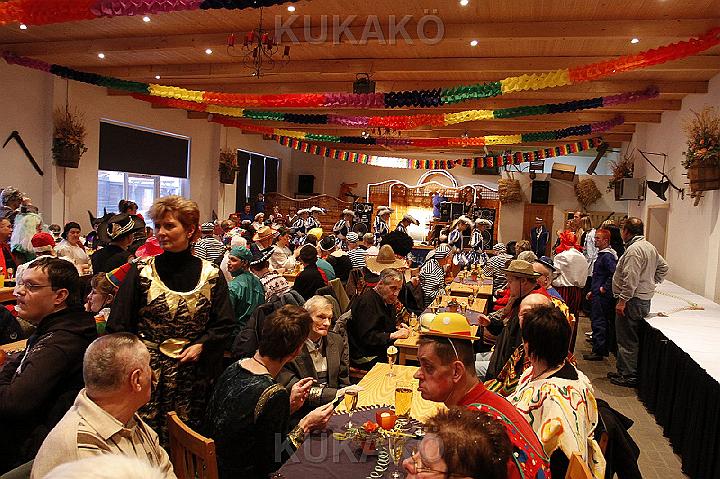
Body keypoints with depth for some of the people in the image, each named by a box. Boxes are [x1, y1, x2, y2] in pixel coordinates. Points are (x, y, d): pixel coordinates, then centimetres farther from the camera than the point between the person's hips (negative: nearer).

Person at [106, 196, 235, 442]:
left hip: (193, 375, 1)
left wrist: (202, 345, -11)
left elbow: (225, 324, 4)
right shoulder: (142, 271, -1)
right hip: (147, 373, 0)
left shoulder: (211, 274, 0)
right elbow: (118, 325, 1)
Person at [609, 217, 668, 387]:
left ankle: (629, 376, 5)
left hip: (633, 301, -10)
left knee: (627, 340, -2)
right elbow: (663, 266, 24)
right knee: (632, 339, 17)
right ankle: (625, 371, 26)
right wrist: (652, 283, 22)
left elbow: (631, 279, -25)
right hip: (645, 299, 10)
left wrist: (622, 300, -22)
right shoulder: (649, 247, 13)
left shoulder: (634, 249, -19)